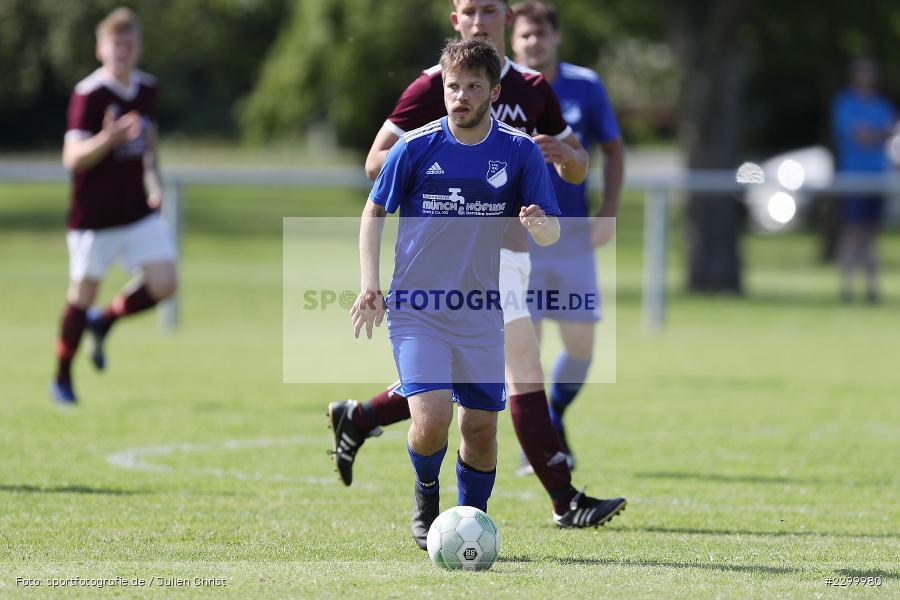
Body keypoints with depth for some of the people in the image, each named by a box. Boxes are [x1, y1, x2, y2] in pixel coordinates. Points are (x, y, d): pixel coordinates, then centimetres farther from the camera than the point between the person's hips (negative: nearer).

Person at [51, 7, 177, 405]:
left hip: (139, 211, 5)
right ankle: (62, 379, 20)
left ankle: (104, 322, 21)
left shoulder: (146, 89, 5)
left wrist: (151, 177, 11)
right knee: (83, 294, 3)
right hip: (94, 215, -5)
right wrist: (109, 139, -38)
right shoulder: (88, 95, -16)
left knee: (163, 284, -7)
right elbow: (72, 158, -22)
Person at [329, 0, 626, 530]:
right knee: (525, 367, -14)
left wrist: (564, 153, -8)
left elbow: (577, 169, 16)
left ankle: (355, 419, 35)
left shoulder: (533, 90, 10)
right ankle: (566, 502, -13)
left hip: (510, 244, 7)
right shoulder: (436, 85, -6)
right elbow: (376, 163, -6)